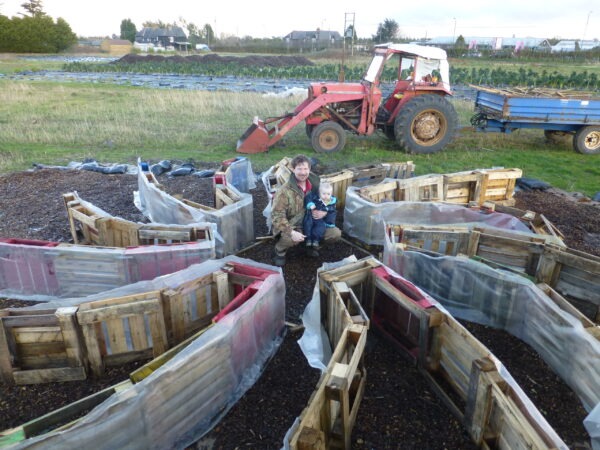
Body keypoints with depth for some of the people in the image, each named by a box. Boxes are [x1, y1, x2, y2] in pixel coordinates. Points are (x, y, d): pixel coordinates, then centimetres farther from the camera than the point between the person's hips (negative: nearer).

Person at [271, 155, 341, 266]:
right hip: (293, 226, -5)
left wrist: (325, 212, -16)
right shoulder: (285, 191, -19)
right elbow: (277, 215, -22)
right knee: (291, 239, -38)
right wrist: (291, 232, -36)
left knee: (336, 233, -7)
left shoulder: (315, 183, -4)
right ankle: (279, 251, 0)